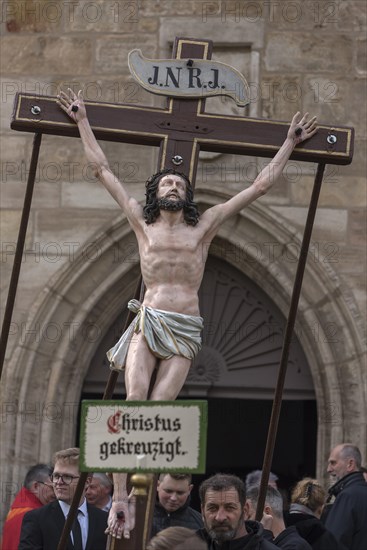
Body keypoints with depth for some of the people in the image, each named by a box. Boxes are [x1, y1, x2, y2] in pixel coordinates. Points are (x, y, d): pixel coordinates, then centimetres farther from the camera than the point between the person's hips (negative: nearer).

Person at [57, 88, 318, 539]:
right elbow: (103, 170, 16)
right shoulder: (142, 223, 11)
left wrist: (290, 143, 19)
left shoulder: (205, 225, 12)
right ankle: (119, 497, -24)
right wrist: (82, 121, 20)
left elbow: (262, 184, 16)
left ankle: (139, 491, -7)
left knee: (157, 412, -13)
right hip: (147, 323, -1)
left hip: (185, 331, 1)